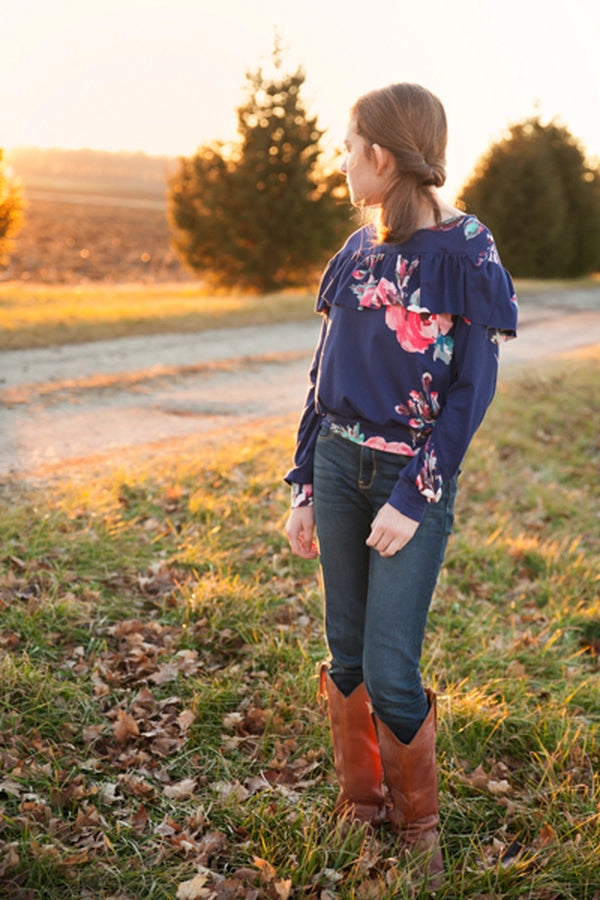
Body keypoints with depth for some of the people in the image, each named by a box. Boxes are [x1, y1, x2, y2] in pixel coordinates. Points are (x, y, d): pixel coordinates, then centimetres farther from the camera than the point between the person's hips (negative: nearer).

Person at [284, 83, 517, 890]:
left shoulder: (467, 253, -9)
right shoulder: (356, 253, 8)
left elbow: (474, 388, -12)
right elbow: (326, 376, 12)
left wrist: (415, 498, -16)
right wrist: (304, 487, 11)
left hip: (416, 477, -5)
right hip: (339, 466, 6)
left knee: (390, 672, -5)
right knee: (346, 656, 11)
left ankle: (418, 821, 21)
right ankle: (361, 806, 30)